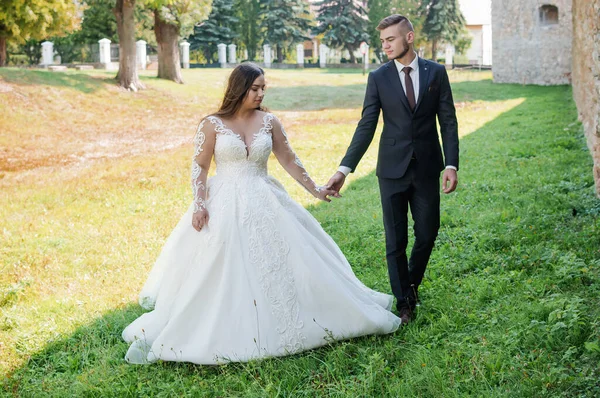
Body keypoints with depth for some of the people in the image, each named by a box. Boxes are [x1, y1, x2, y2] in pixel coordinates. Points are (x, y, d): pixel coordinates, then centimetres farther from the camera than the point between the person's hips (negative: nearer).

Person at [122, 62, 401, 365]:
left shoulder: (269, 122, 3)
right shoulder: (213, 124, -3)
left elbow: (289, 161, 9)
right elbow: (199, 166, -3)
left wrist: (315, 190, 7)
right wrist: (199, 205, -13)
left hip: (265, 204, 2)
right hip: (224, 204, -2)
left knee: (287, 262, 4)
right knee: (214, 273, -3)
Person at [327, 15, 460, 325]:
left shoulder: (436, 72, 1)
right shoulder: (378, 78, -1)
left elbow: (448, 121, 1)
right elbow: (366, 127, -3)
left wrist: (451, 165, -8)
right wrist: (345, 168, -11)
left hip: (427, 169, 1)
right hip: (392, 170, -1)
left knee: (427, 234, 8)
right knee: (395, 240, 4)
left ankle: (412, 283, 36)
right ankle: (403, 302, 19)